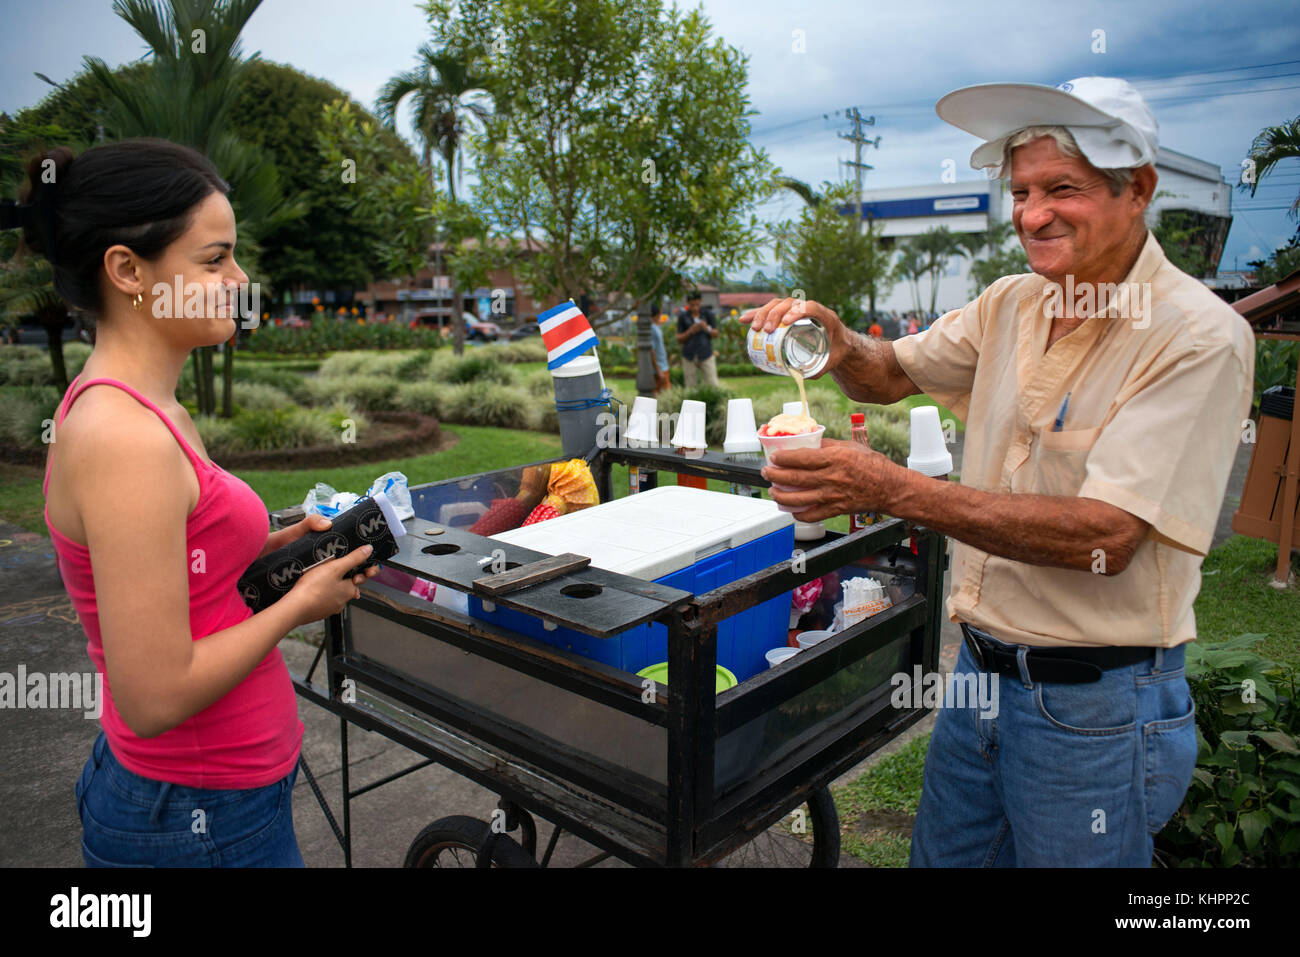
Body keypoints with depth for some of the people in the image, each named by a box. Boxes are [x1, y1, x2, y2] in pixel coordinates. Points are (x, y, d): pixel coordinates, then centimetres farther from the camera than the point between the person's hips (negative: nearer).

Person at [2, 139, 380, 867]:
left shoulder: (141, 409, 3)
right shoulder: (125, 439, -25)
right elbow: (156, 696, -25)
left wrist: (272, 549, 1)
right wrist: (301, 602, -14)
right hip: (202, 819, -8)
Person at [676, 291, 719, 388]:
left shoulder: (708, 314, 2)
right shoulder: (683, 317, 1)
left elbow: (716, 334, 3)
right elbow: (679, 339, 1)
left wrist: (707, 328, -18)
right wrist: (691, 331, -16)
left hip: (706, 355, 0)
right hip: (689, 357, 0)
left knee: (713, 385, -7)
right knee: (691, 388, 1)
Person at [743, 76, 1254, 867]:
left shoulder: (1198, 337, -18)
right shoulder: (1011, 305, 2)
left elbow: (1105, 536, -27)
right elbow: (893, 376, 13)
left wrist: (895, 490, -33)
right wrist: (841, 345, -11)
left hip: (1094, 705, -6)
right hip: (981, 668, 6)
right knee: (942, 854, 21)